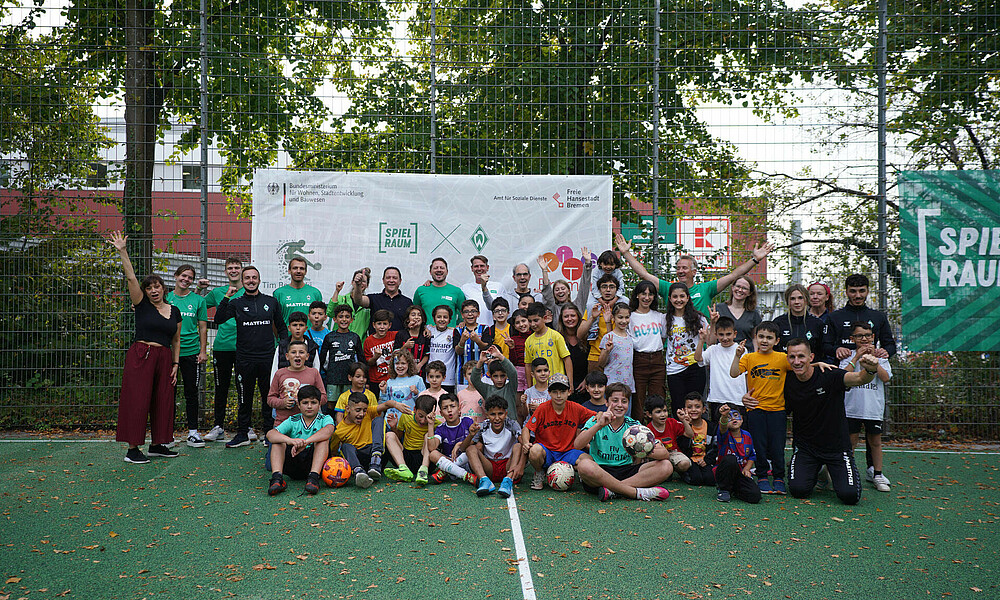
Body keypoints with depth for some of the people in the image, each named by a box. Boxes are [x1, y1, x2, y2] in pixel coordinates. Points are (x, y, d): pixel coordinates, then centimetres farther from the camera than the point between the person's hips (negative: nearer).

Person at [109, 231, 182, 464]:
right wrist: (122, 252, -16)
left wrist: (175, 365, 10)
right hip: (140, 356, -4)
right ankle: (132, 449, -1)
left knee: (163, 401, 7)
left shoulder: (174, 311, 13)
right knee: (137, 400, -5)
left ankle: (157, 445, 19)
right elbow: (131, 278, -7)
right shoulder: (142, 305, 3)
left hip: (164, 358, 4)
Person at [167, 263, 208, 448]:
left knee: (191, 393, 4)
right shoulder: (166, 298, 6)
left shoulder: (198, 300, 4)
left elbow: (203, 328, 5)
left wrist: (203, 351, -1)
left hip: (191, 351, 0)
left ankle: (193, 432, 10)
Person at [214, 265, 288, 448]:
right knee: (244, 398, 7)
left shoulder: (271, 301, 9)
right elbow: (219, 319, -10)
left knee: (269, 396, 5)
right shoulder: (236, 303, 6)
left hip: (268, 357, 1)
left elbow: (281, 328, 16)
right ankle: (243, 434, 17)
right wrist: (226, 297, -15)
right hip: (244, 359, 0)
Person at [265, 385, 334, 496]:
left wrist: (304, 442, -38)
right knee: (278, 441, -13)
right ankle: (277, 478, -32)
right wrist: (290, 440, -32)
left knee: (322, 439, -23)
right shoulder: (292, 421, 8)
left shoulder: (325, 419, 4)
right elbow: (270, 434, -10)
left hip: (314, 462, -2)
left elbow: (328, 430, -23)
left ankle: (313, 477, -39)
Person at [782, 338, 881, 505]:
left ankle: (834, 473, 20)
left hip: (837, 447, -2)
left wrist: (870, 370, -54)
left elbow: (859, 379, -33)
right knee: (798, 490, -18)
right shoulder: (788, 383, -4)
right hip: (805, 447, 2)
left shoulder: (829, 376, -14)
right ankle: (816, 472, 19)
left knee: (850, 495, -17)